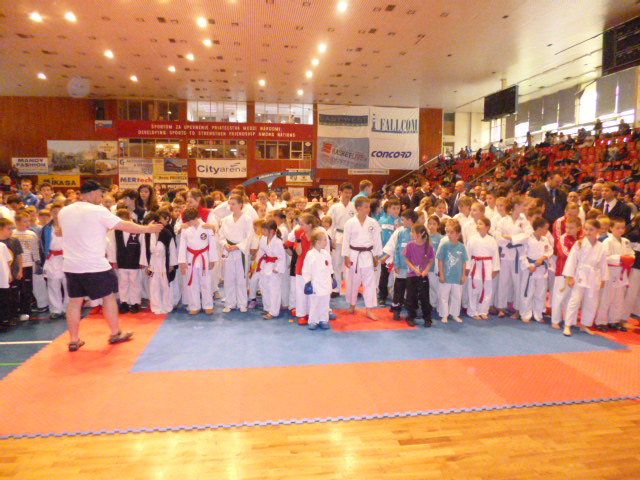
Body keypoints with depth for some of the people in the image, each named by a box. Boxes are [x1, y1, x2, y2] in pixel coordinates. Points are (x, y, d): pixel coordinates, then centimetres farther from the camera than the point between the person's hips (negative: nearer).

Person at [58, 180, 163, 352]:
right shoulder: (98, 211, -11)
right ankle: (115, 333, 19)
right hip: (95, 266, -6)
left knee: (74, 301, 12)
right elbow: (125, 225, -9)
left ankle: (73, 339, 15)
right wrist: (147, 228, 3)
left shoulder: (63, 212, 7)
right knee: (109, 296, 10)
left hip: (70, 265, 6)